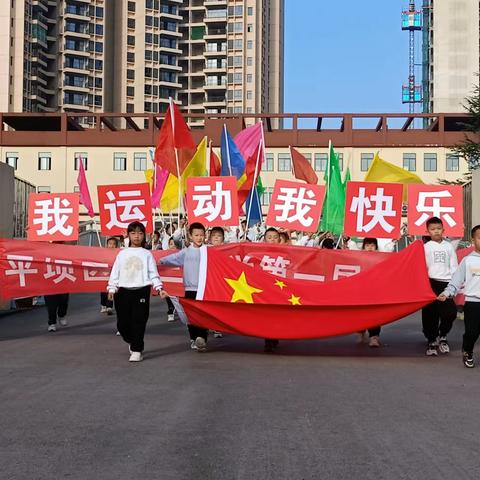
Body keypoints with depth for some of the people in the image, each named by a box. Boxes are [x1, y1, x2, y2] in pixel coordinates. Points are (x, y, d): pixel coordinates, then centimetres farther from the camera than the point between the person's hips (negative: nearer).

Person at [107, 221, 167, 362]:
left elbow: (153, 273, 3)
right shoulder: (122, 254, 9)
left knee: (138, 322, -4)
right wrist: (111, 288, 2)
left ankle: (136, 350, 4)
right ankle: (132, 342, 31)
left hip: (142, 291, -2)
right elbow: (115, 272, 9)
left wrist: (159, 288, -7)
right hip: (123, 291, 2)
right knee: (122, 322, 4)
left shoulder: (147, 254, 6)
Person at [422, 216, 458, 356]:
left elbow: (454, 267, 10)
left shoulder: (449, 246, 10)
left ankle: (442, 336, 16)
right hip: (430, 283, -1)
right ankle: (432, 341, 16)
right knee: (430, 314, 1)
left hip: (445, 283, 1)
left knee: (450, 312, -9)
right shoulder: (425, 247, 5)